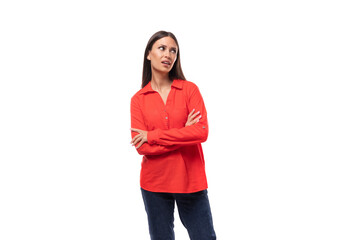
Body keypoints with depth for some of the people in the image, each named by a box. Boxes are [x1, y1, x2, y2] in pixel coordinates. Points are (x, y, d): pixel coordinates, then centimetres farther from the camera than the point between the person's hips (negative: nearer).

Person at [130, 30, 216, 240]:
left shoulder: (190, 89, -1)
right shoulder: (138, 99, 1)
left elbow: (202, 132, -13)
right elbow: (142, 147, -8)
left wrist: (152, 136, -12)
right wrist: (184, 134, -13)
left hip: (190, 180, 0)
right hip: (154, 183, 1)